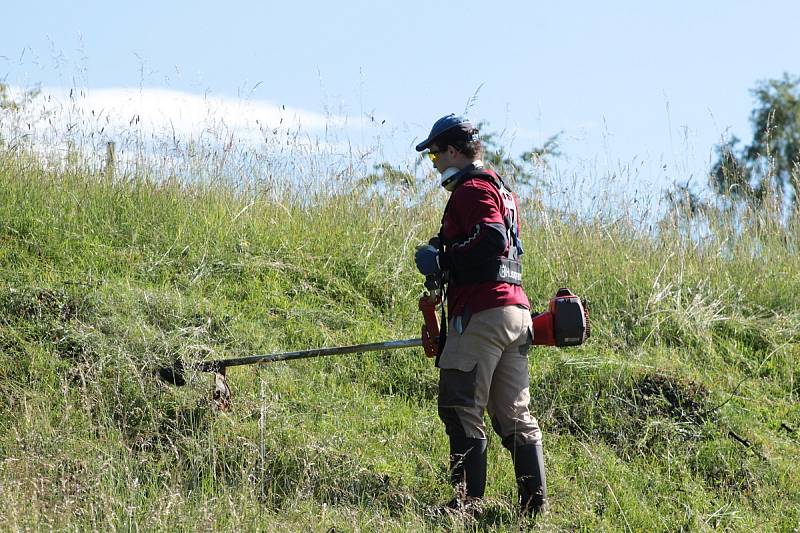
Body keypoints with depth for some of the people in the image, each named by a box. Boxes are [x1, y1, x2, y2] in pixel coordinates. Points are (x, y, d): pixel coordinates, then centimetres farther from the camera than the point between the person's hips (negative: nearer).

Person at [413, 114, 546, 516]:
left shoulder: (472, 189, -7)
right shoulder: (500, 189, 25)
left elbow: (492, 240, -21)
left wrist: (441, 261, -14)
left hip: (481, 313, -10)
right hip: (516, 311, 10)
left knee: (460, 408, -9)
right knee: (514, 414, 10)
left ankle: (468, 502, -13)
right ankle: (535, 503, 8)